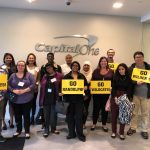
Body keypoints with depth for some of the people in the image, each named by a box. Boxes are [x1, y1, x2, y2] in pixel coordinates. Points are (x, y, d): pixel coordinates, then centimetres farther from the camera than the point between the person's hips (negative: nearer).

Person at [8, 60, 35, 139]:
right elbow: (8, 85, 4)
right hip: (15, 100, 3)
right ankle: (18, 130, 31)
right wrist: (14, 91, -15)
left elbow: (33, 84, -10)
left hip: (27, 100, -2)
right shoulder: (12, 75, 8)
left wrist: (24, 90, -19)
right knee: (17, 116, 13)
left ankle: (27, 131, 19)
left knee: (26, 115, 6)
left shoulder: (29, 75, -1)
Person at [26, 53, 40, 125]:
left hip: (34, 88, 2)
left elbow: (38, 79, 10)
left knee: (33, 103, 8)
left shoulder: (37, 68, 7)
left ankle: (32, 117, 22)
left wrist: (37, 84, -7)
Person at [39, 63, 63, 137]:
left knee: (53, 114, 8)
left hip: (54, 98, -3)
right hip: (46, 99, 3)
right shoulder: (44, 77, 9)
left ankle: (53, 128, 26)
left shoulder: (59, 76, -2)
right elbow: (42, 88, 8)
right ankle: (46, 130, 21)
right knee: (46, 115, 9)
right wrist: (41, 100, 4)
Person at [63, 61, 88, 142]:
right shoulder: (66, 76, 5)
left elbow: (86, 85, 11)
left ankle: (80, 134, 12)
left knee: (79, 116, 1)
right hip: (70, 99, 0)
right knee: (70, 116, 7)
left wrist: (84, 88, -9)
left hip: (79, 99, 0)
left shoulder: (82, 76, 9)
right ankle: (71, 133, 21)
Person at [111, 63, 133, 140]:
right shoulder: (115, 78, 4)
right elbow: (113, 88, -2)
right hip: (115, 98, 1)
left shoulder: (129, 79, 1)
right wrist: (115, 98, -16)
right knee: (114, 115, 5)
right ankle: (114, 132, 19)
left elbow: (129, 90, -3)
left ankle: (121, 133, 15)